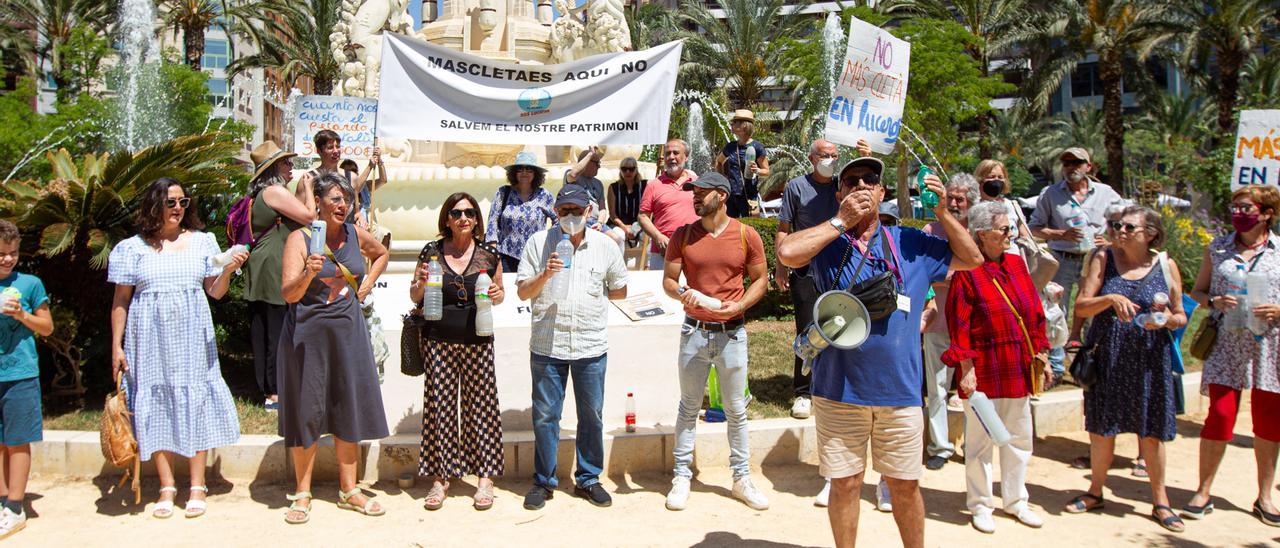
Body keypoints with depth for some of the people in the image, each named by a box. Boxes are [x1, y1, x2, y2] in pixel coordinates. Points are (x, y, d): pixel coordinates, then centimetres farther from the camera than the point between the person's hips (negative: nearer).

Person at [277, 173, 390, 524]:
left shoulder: (356, 235, 4)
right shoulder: (300, 239, -8)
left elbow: (382, 254, 26)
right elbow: (289, 294, -15)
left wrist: (366, 285, 12)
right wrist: (308, 274, -34)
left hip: (348, 330, 4)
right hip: (308, 333, -4)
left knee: (349, 408, 6)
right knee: (307, 410, 1)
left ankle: (348, 490, 17)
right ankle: (302, 493, 13)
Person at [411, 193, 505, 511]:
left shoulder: (489, 254, 4)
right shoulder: (431, 252, 2)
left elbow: (499, 294, 15)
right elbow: (414, 297, 9)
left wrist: (497, 295, -8)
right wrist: (421, 284, -12)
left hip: (478, 342, 0)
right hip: (438, 341, 0)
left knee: (480, 404, 4)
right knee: (441, 405, 4)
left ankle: (485, 478, 13)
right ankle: (440, 477, 14)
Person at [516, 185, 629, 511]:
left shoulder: (605, 246, 5)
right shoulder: (539, 243, 2)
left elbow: (620, 291, 15)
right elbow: (522, 291, 1)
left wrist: (591, 296, 5)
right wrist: (544, 275, -15)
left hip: (592, 346, 1)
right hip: (547, 345, -1)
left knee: (592, 414, 8)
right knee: (545, 415, 5)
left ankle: (588, 479, 22)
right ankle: (543, 481, 19)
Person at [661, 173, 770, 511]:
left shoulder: (747, 236, -2)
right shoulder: (683, 236, 1)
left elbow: (761, 279, 5)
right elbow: (668, 280, 4)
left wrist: (739, 305, -12)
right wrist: (681, 293, -19)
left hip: (732, 332, -1)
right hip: (694, 331, 1)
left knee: (736, 410, 8)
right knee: (689, 407, 8)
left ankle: (742, 478, 20)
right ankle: (682, 476, 18)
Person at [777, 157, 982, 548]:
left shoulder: (910, 243, 7)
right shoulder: (828, 245, 0)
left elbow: (972, 258, 15)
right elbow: (787, 252, -21)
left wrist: (942, 211, 1)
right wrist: (842, 221, -13)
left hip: (900, 389, 2)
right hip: (840, 389, -2)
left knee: (904, 485, 13)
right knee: (845, 484, 9)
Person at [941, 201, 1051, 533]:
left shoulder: (1016, 263, 8)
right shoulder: (967, 272, -11)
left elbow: (1035, 313, 12)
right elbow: (959, 324, -13)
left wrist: (1041, 356, 11)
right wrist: (966, 369, -16)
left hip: (1018, 369, 6)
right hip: (983, 370, -6)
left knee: (1019, 438, 14)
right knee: (980, 440, 5)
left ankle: (1016, 501, 29)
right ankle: (980, 506, 19)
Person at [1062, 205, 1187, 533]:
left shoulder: (1166, 266, 0)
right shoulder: (1104, 259, -1)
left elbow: (1181, 317, 7)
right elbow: (1081, 307, -6)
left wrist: (1167, 320, -15)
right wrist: (1110, 299, -23)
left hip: (1149, 359, 0)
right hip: (1107, 357, 1)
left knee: (1151, 431, 5)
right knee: (1101, 426, 9)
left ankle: (1160, 501, 21)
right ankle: (1096, 492, 26)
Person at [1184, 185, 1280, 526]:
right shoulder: (1217, 248, 6)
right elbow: (1197, 290, 10)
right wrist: (1214, 301, -10)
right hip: (1227, 344, 0)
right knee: (1220, 415, -5)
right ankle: (1204, 492, 6)